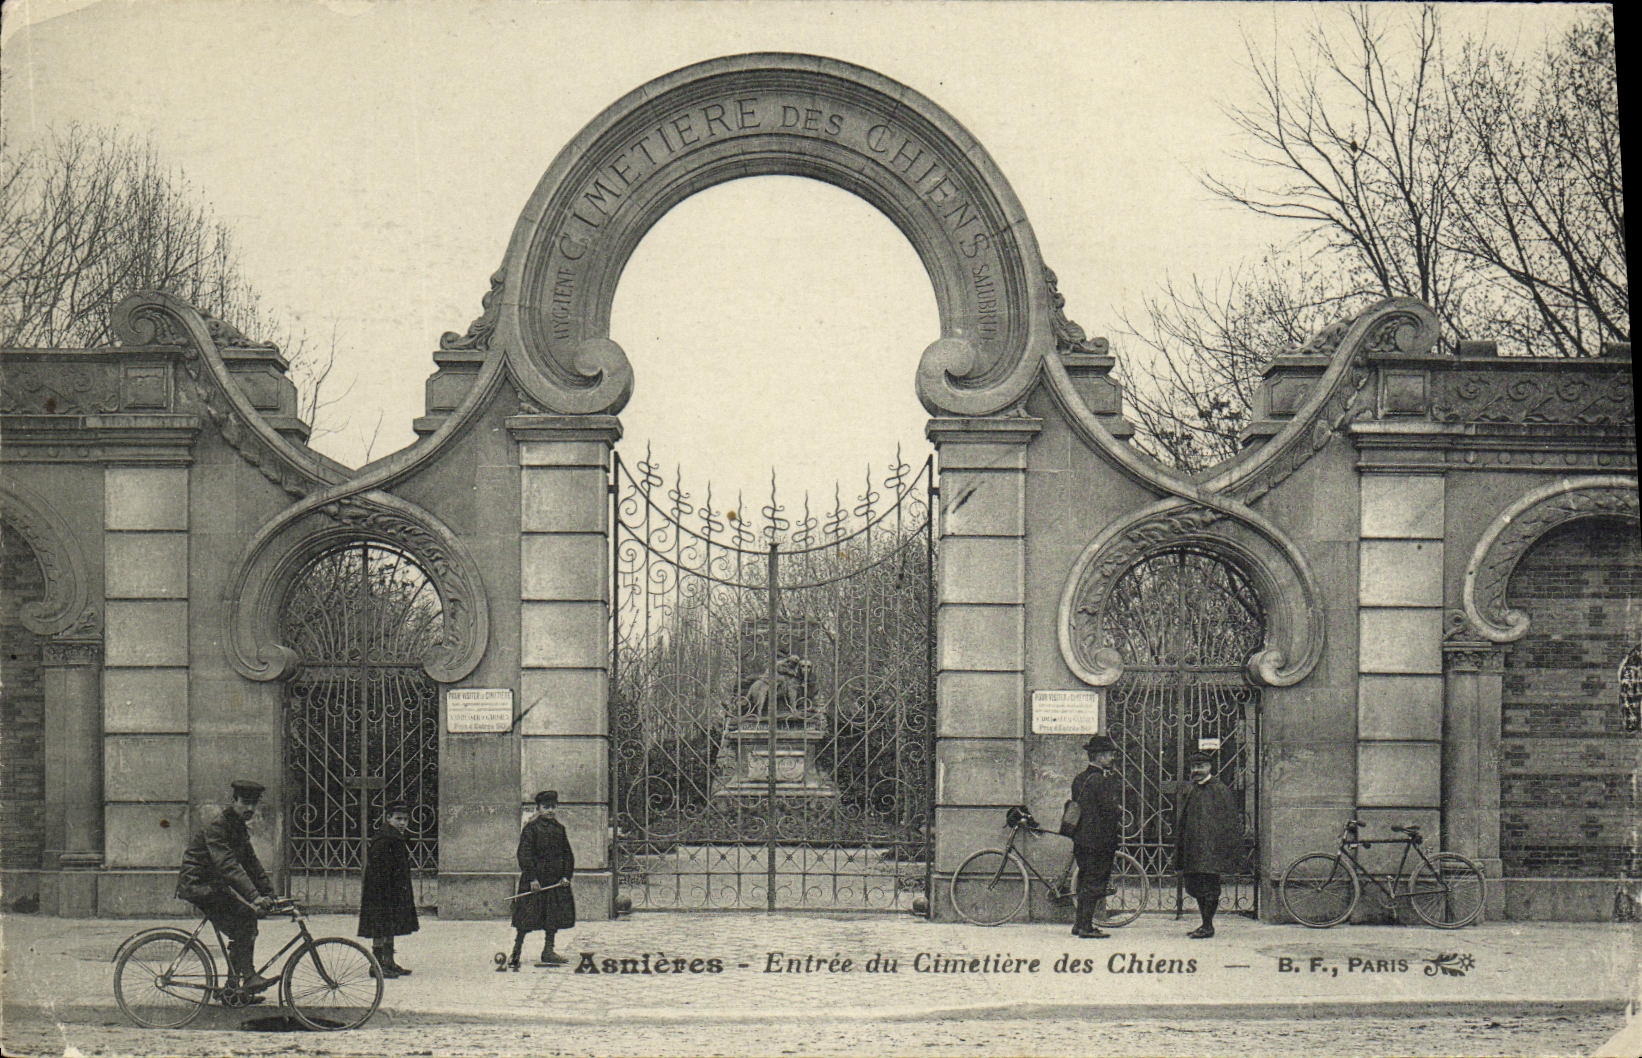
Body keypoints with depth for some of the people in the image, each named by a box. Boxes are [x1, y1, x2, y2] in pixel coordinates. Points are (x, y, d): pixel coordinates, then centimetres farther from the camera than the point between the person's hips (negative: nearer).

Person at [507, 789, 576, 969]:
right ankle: (516, 952, -2)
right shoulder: (531, 828, -5)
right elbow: (524, 854, -10)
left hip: (555, 880, 6)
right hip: (534, 879, -6)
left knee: (554, 917, 7)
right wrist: (532, 878, -16)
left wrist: (566, 875, 3)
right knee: (526, 919, -6)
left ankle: (548, 951, 15)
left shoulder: (559, 828, 12)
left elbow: (567, 854, 15)